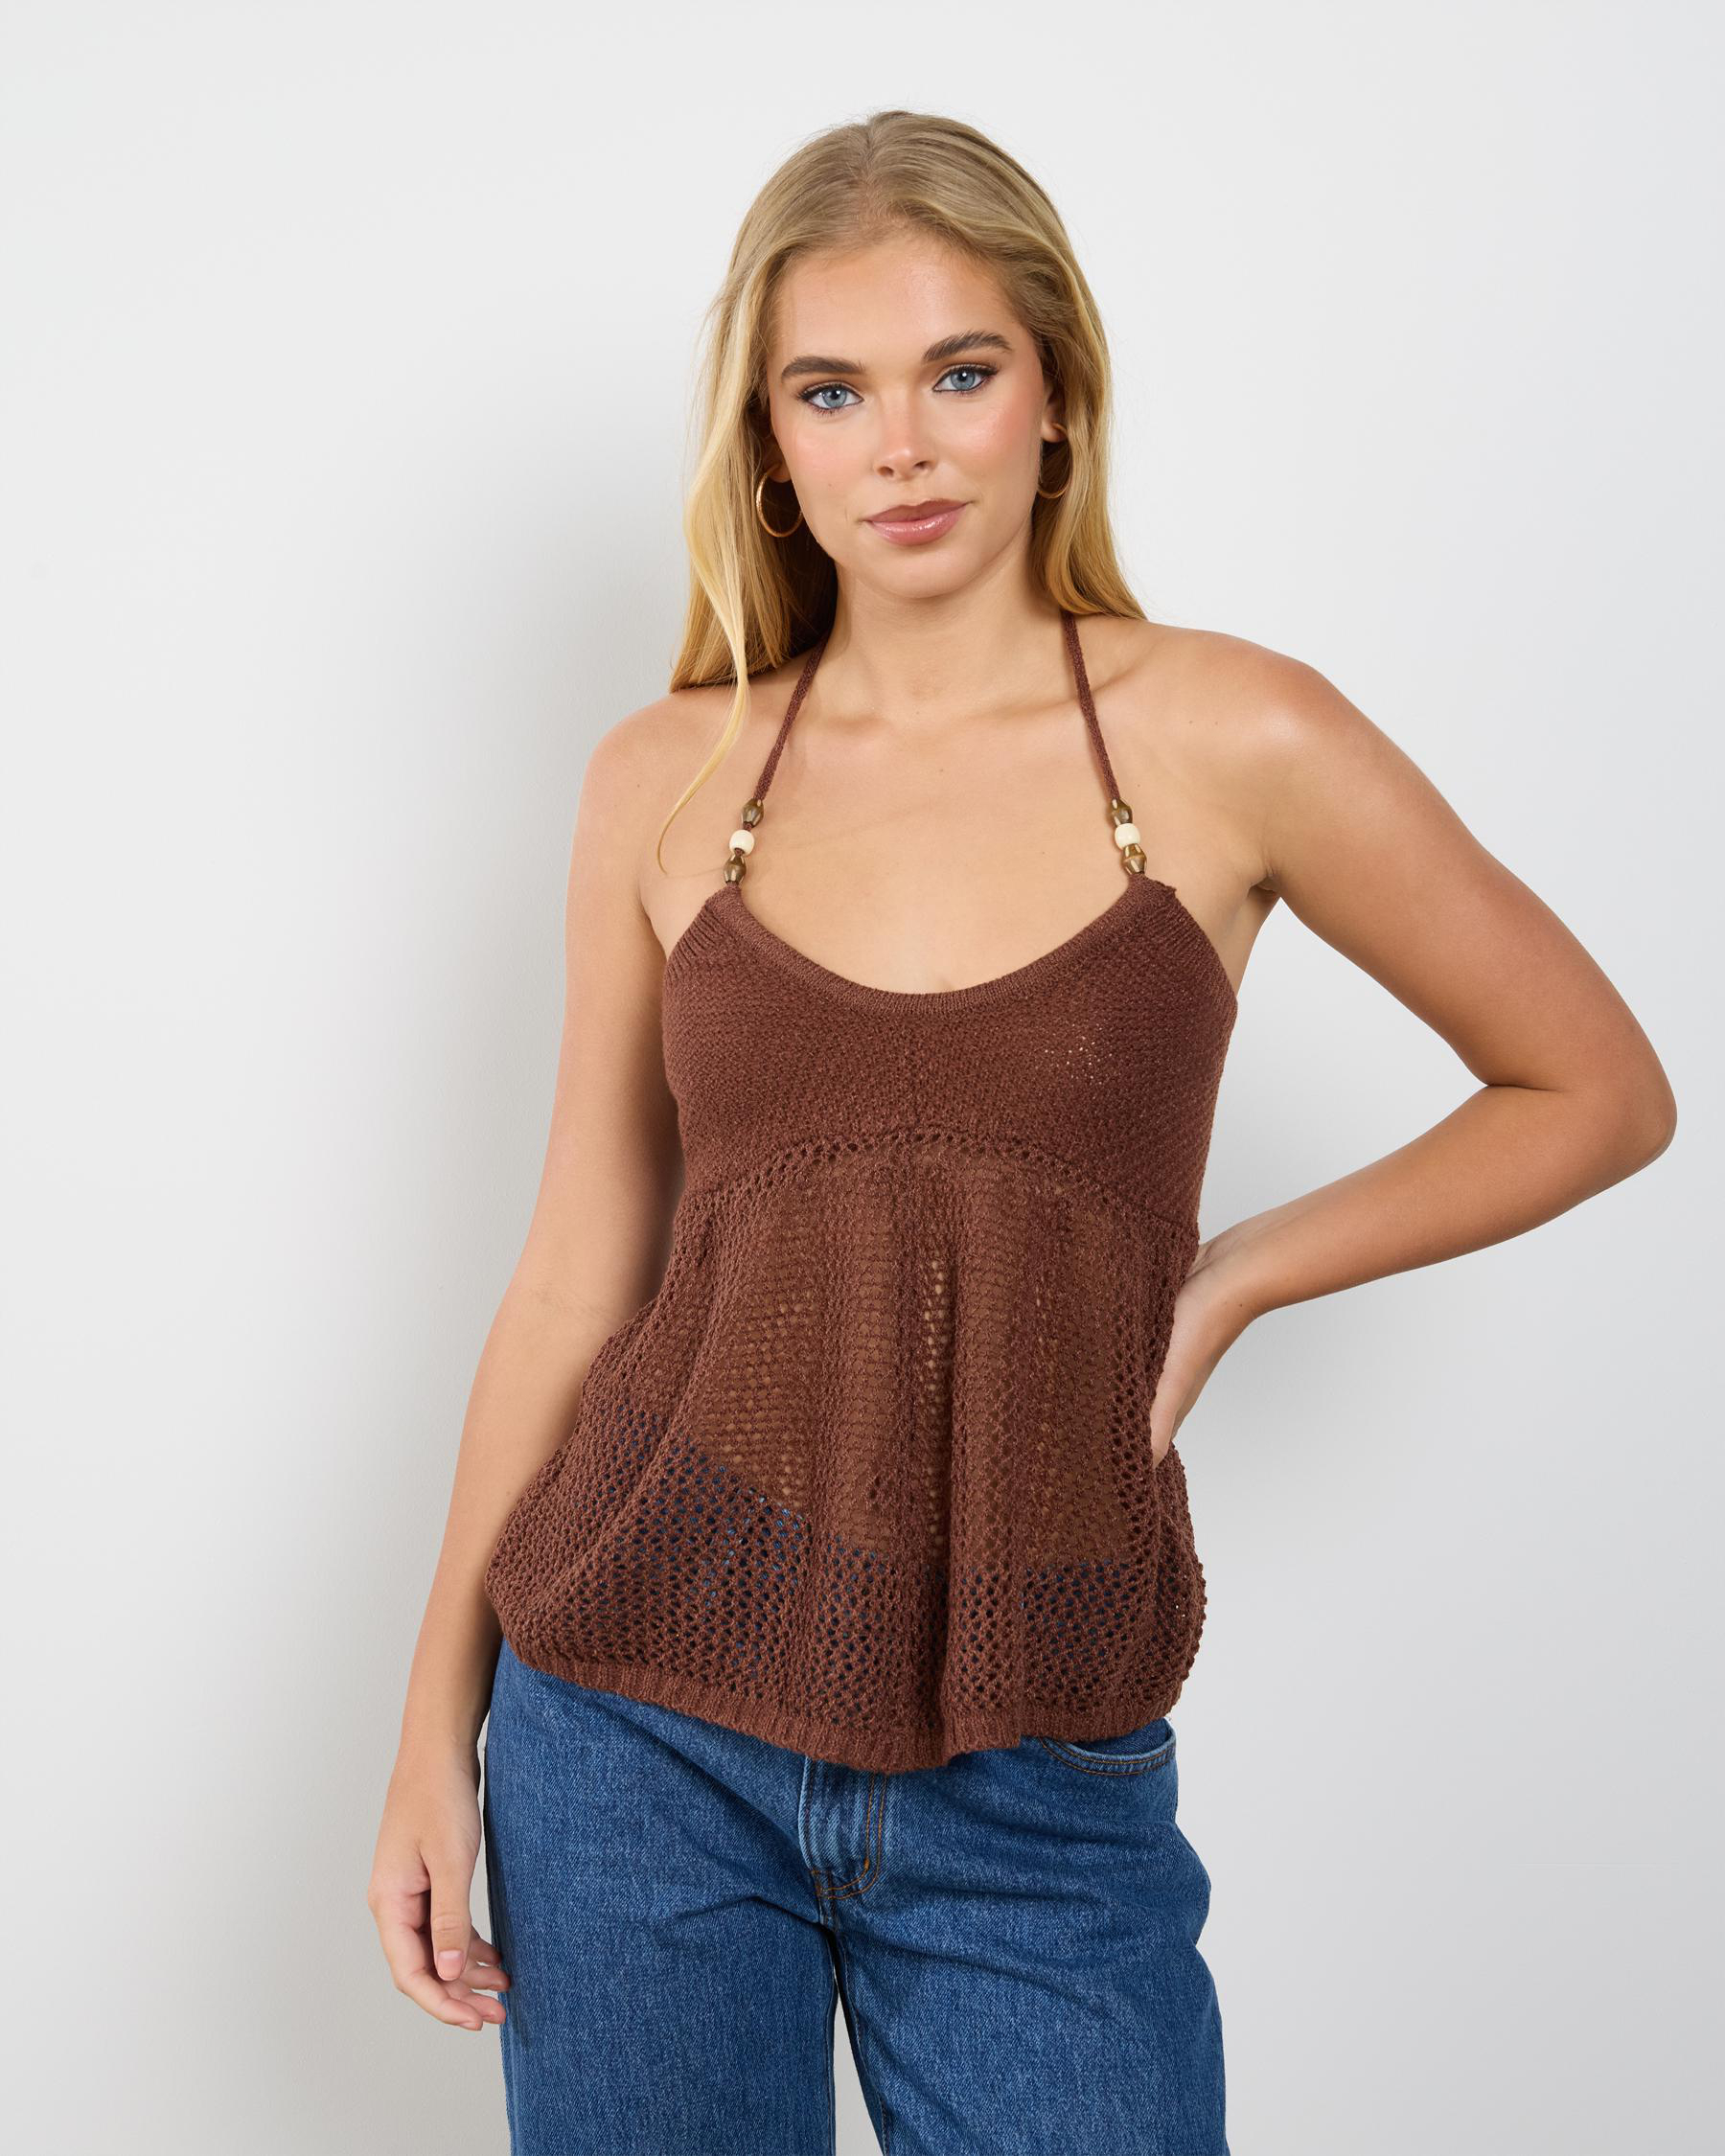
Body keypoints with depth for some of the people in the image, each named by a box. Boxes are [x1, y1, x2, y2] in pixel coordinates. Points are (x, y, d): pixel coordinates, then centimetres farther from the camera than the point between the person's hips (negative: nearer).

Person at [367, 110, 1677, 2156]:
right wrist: (436, 1725, 6)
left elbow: (1596, 1091, 4)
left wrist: (1222, 1282, -4)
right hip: (638, 1726, 2)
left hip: (1038, 1784, -1)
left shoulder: (1229, 740, -6)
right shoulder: (665, 780, 1)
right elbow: (578, 1270, 5)